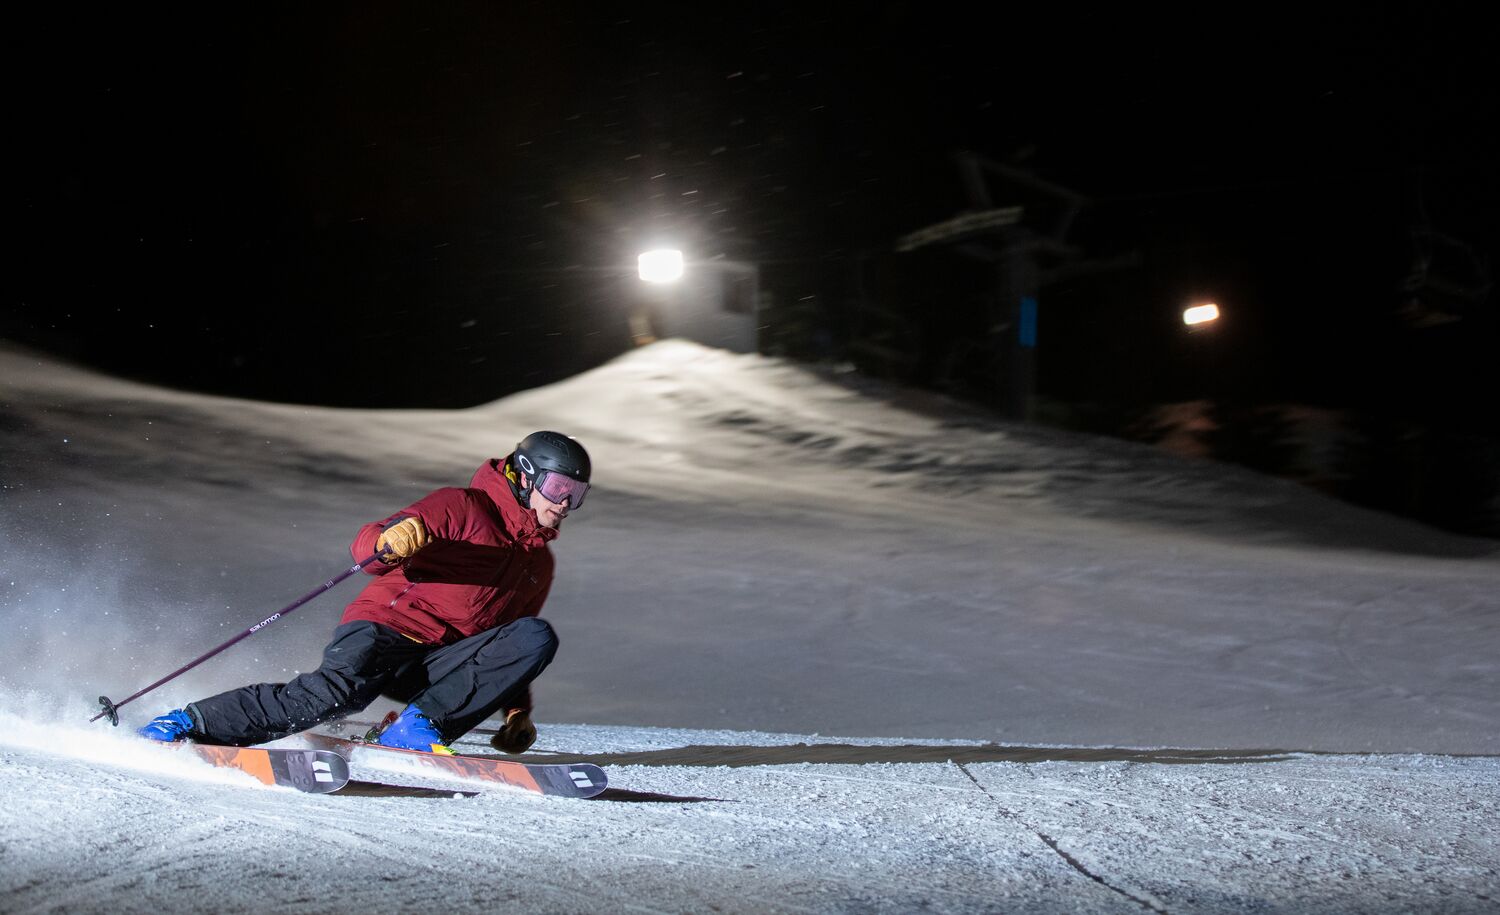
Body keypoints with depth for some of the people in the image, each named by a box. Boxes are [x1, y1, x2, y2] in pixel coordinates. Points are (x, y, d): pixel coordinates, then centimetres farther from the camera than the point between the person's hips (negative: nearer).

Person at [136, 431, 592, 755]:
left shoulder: (539, 562, 23)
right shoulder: (463, 506, 2)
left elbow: (506, 649, 32)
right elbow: (365, 544, -8)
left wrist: (517, 711, 18)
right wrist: (391, 540, -31)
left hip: (436, 665, 5)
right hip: (384, 630, -5)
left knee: (538, 638, -17)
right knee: (342, 690, -36)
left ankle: (417, 727, -22)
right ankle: (191, 723, -22)